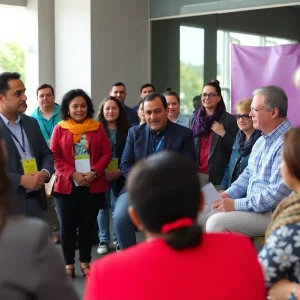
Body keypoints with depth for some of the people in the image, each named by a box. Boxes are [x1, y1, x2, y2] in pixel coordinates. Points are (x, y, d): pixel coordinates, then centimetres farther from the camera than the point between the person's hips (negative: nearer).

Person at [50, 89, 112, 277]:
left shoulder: (98, 128, 6)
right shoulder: (60, 129, 2)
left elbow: (107, 153, 2)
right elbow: (54, 156, -3)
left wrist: (94, 172, -13)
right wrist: (73, 174, -15)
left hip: (93, 185, 1)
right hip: (67, 185, -1)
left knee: (88, 225, 8)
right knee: (67, 225, 4)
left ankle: (85, 262, 19)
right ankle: (69, 264, 15)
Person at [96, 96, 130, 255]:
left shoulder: (126, 130, 2)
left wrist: (120, 171, -10)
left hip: (120, 175, 0)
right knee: (102, 207, 5)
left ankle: (118, 239, 14)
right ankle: (103, 240, 14)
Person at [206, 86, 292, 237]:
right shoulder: (261, 140, 11)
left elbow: (276, 195, -26)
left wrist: (236, 204, -20)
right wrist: (227, 195, 3)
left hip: (274, 214, -9)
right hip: (252, 206, 9)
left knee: (216, 223, -21)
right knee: (205, 216, 2)